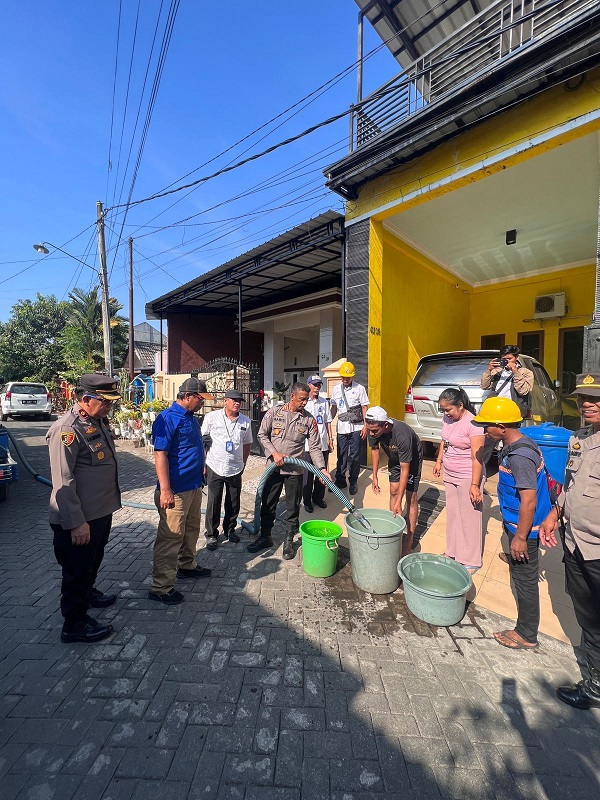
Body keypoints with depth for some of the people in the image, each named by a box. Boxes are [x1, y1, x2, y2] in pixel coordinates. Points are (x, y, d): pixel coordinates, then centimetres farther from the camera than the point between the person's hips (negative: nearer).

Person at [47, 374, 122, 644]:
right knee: (77, 569, 10)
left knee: (93, 561, 28)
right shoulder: (67, 429, -24)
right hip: (79, 519, -9)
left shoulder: (98, 422, 5)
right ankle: (74, 624, 28)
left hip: (101, 511, 9)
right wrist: (76, 523, -22)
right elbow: (63, 482, -25)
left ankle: (87, 593, 51)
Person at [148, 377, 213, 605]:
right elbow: (160, 455, -21)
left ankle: (187, 565, 41)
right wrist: (165, 490, -23)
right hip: (176, 490, -9)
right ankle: (160, 587, 13)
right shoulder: (167, 418, -17)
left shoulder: (191, 418, 11)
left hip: (194, 486, 9)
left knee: (191, 530, 22)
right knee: (171, 537, 0)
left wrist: (201, 472, 22)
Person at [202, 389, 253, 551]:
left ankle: (230, 529, 35)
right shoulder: (212, 417, -7)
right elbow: (202, 441, -1)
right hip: (215, 468, -3)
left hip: (235, 470, 3)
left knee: (233, 503, 14)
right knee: (213, 503, 7)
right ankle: (212, 534, 23)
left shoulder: (245, 421, 2)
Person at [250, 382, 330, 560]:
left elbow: (315, 447, -3)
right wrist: (274, 453, -12)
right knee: (267, 504, 13)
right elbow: (262, 434, 0)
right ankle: (265, 537, 33)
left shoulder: (309, 419, -3)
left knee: (293, 508, 10)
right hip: (274, 468, 1)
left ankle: (289, 541, 28)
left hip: (295, 470, 0)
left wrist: (322, 468, -13)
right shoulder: (274, 412, -4)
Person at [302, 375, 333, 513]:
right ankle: (307, 501, 17)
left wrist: (330, 438, 9)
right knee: (308, 473, 2)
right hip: (308, 443, -4)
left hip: (323, 443, 4)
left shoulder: (324, 402, 10)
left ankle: (318, 497, 29)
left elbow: (328, 421, 14)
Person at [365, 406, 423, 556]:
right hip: (394, 457, 6)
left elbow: (405, 469, -37)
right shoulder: (373, 429, -28)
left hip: (412, 458, -5)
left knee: (411, 497, -5)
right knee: (393, 491, 10)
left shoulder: (402, 435, -43)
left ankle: (409, 539, 5)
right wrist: (374, 476, -5)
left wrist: (398, 502, -34)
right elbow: (375, 449, -6)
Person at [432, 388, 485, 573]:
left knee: (469, 518, 5)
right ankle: (453, 552, 34)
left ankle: (471, 561, 20)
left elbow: (477, 457, -22)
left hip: (467, 478, -7)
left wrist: (475, 485, -22)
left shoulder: (472, 424, -22)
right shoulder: (447, 418, 0)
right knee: (452, 515, 18)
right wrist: (439, 461, 14)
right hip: (449, 475, 8)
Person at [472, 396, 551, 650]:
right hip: (516, 523, 9)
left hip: (524, 528, -8)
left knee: (525, 579, 7)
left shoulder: (519, 456, -30)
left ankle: (526, 635, 22)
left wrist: (520, 537, -22)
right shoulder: (513, 447, 3)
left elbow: (529, 500, -29)